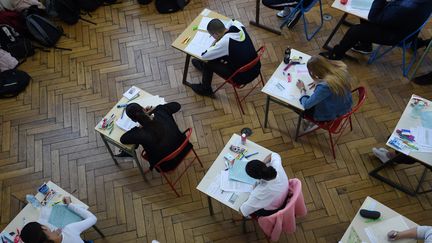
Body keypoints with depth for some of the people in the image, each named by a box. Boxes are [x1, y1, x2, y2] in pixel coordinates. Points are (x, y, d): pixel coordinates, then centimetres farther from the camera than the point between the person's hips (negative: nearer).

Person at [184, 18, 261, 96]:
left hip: (243, 77, -7)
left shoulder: (225, 42, -28)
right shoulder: (238, 25, -9)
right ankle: (203, 67, 47)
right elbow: (233, 21, 18)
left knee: (209, 64, 6)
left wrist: (213, 46, 2)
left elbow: (204, 56, -18)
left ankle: (205, 89, 32)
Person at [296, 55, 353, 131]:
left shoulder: (324, 87, -40)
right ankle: (312, 122, 38)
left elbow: (306, 105, -27)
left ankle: (311, 123, 35)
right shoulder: (342, 67, -19)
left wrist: (302, 89, -12)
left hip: (331, 114, -7)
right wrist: (320, 81, -5)